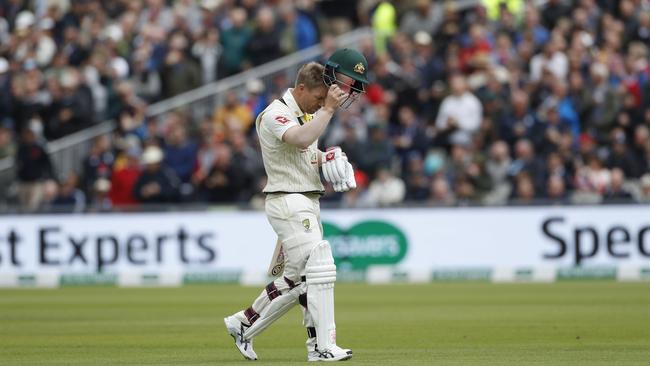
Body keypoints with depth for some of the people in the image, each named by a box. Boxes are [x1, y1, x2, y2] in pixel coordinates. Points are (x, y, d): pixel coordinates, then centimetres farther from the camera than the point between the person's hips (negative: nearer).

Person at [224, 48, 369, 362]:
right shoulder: (275, 115, -13)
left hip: (308, 202, 10)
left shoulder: (309, 114, 16)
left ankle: (243, 324, 23)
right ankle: (323, 346, -17)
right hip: (288, 203, -10)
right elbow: (301, 138, -33)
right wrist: (328, 109, -25)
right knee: (320, 268, -17)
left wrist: (325, 159, 6)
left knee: (296, 280, 12)